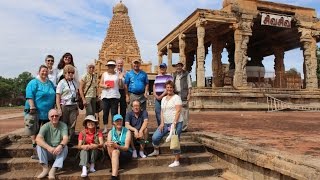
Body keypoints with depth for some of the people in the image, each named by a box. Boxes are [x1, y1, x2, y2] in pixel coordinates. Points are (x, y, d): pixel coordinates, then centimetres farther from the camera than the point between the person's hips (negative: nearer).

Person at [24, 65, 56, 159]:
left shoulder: (50, 83, 13)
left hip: (48, 112, 7)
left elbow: (54, 95, 24)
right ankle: (35, 148, 7)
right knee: (35, 130, 1)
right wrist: (32, 108, -23)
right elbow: (30, 96, -16)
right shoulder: (33, 83, -7)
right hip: (36, 112, -7)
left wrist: (54, 107, 20)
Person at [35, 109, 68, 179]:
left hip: (59, 152, -1)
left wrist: (60, 146, -45)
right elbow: (38, 139, -24)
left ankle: (53, 170, -34)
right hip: (47, 153, 1)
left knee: (64, 147, -30)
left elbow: (65, 138, -21)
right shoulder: (45, 126, -8)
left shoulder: (63, 125, -7)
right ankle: (45, 168, -26)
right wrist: (49, 148, -40)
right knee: (39, 145, -23)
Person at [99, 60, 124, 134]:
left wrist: (120, 79, -12)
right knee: (105, 112, 6)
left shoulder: (117, 75, 7)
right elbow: (100, 84, 12)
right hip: (105, 96, 2)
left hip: (115, 96, -2)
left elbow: (121, 85, 5)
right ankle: (105, 128, 16)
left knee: (114, 112, 0)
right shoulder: (104, 74, 12)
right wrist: (104, 86, -9)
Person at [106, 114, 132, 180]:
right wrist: (107, 144, -33)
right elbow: (107, 143, -7)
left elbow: (126, 147, -13)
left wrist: (116, 146, -32)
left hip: (126, 153, -3)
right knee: (110, 145, -26)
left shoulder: (127, 131, -5)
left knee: (115, 152, -35)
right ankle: (115, 165, -19)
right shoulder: (111, 132, 7)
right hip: (114, 153, 3)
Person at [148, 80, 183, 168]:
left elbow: (178, 111, -12)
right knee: (155, 137, 1)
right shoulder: (164, 99, 16)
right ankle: (156, 151, 29)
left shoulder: (176, 97, -4)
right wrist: (162, 123, 2)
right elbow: (162, 111, 14)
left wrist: (174, 123, -19)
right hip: (165, 123, 6)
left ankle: (177, 161, 7)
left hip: (176, 123, -6)